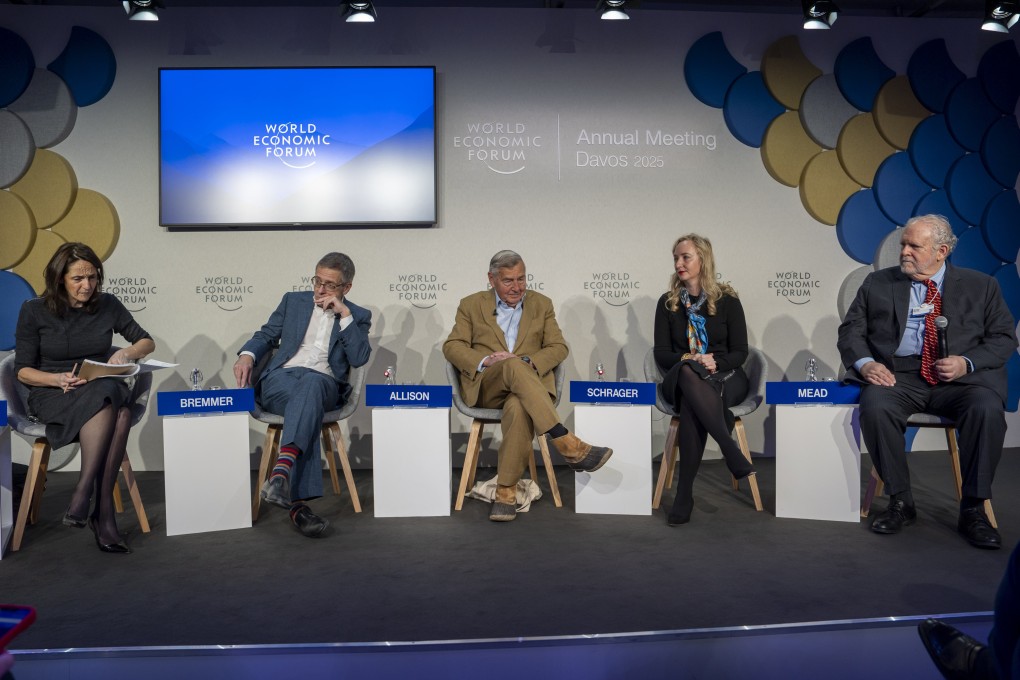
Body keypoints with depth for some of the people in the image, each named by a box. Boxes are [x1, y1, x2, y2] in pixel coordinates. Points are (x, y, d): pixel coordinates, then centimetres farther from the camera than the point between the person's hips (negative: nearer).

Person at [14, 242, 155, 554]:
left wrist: (127, 353, -8)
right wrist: (59, 379, -19)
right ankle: (103, 511, -36)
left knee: (121, 411, -37)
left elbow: (147, 341, 15)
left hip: (105, 392, 3)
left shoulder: (108, 305, 7)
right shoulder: (34, 311, 1)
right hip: (52, 396, -2)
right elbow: (23, 370, 1)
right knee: (105, 399, -38)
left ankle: (84, 491, -35)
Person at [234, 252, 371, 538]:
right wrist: (247, 354, -1)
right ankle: (298, 503, -47)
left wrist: (345, 314, -5)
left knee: (311, 383, -40)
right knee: (308, 405, -37)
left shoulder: (358, 316, 15)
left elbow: (359, 358, 0)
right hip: (280, 378, 1)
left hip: (324, 384, 0)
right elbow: (266, 335, 21)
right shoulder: (294, 301, 22)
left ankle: (282, 472, -57)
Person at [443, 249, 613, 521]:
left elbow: (558, 347, 9)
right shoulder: (471, 305, 14)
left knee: (519, 408, -39)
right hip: (485, 387, -1)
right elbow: (452, 346, 6)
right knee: (513, 366, -38)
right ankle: (570, 447, -44)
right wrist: (484, 362, -14)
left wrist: (528, 362, -12)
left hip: (526, 387, 1)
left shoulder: (541, 304, 18)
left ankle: (506, 492, -31)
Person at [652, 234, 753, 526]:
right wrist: (688, 358, -15)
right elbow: (661, 353, 5)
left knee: (691, 405, -38)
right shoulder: (668, 302, 9)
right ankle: (733, 455, -44)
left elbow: (740, 352, 3)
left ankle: (685, 493, -36)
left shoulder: (727, 299, 5)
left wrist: (716, 363, -17)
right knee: (688, 372, -39)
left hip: (725, 378, -1)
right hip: (682, 379, 1)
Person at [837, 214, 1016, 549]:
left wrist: (967, 363, -10)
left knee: (987, 409, -32)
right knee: (875, 405, -33)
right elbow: (851, 331, 10)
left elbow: (1004, 338, 9)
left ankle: (973, 509, -15)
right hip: (898, 375, 0)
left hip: (961, 379, 0)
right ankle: (900, 502, -15)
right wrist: (865, 363, -11)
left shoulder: (981, 286, 13)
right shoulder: (877, 284, 14)